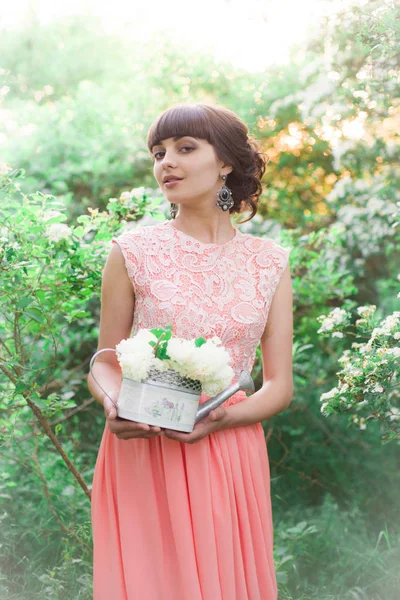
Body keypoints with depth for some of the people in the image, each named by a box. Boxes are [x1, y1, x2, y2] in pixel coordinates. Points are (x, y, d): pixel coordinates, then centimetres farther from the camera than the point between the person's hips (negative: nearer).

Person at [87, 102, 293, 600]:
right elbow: (104, 364, 5)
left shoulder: (269, 262, 4)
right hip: (142, 456, -1)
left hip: (228, 458, 2)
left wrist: (221, 419, -15)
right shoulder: (133, 251, 0)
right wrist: (115, 406, -17)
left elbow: (280, 385, 4)